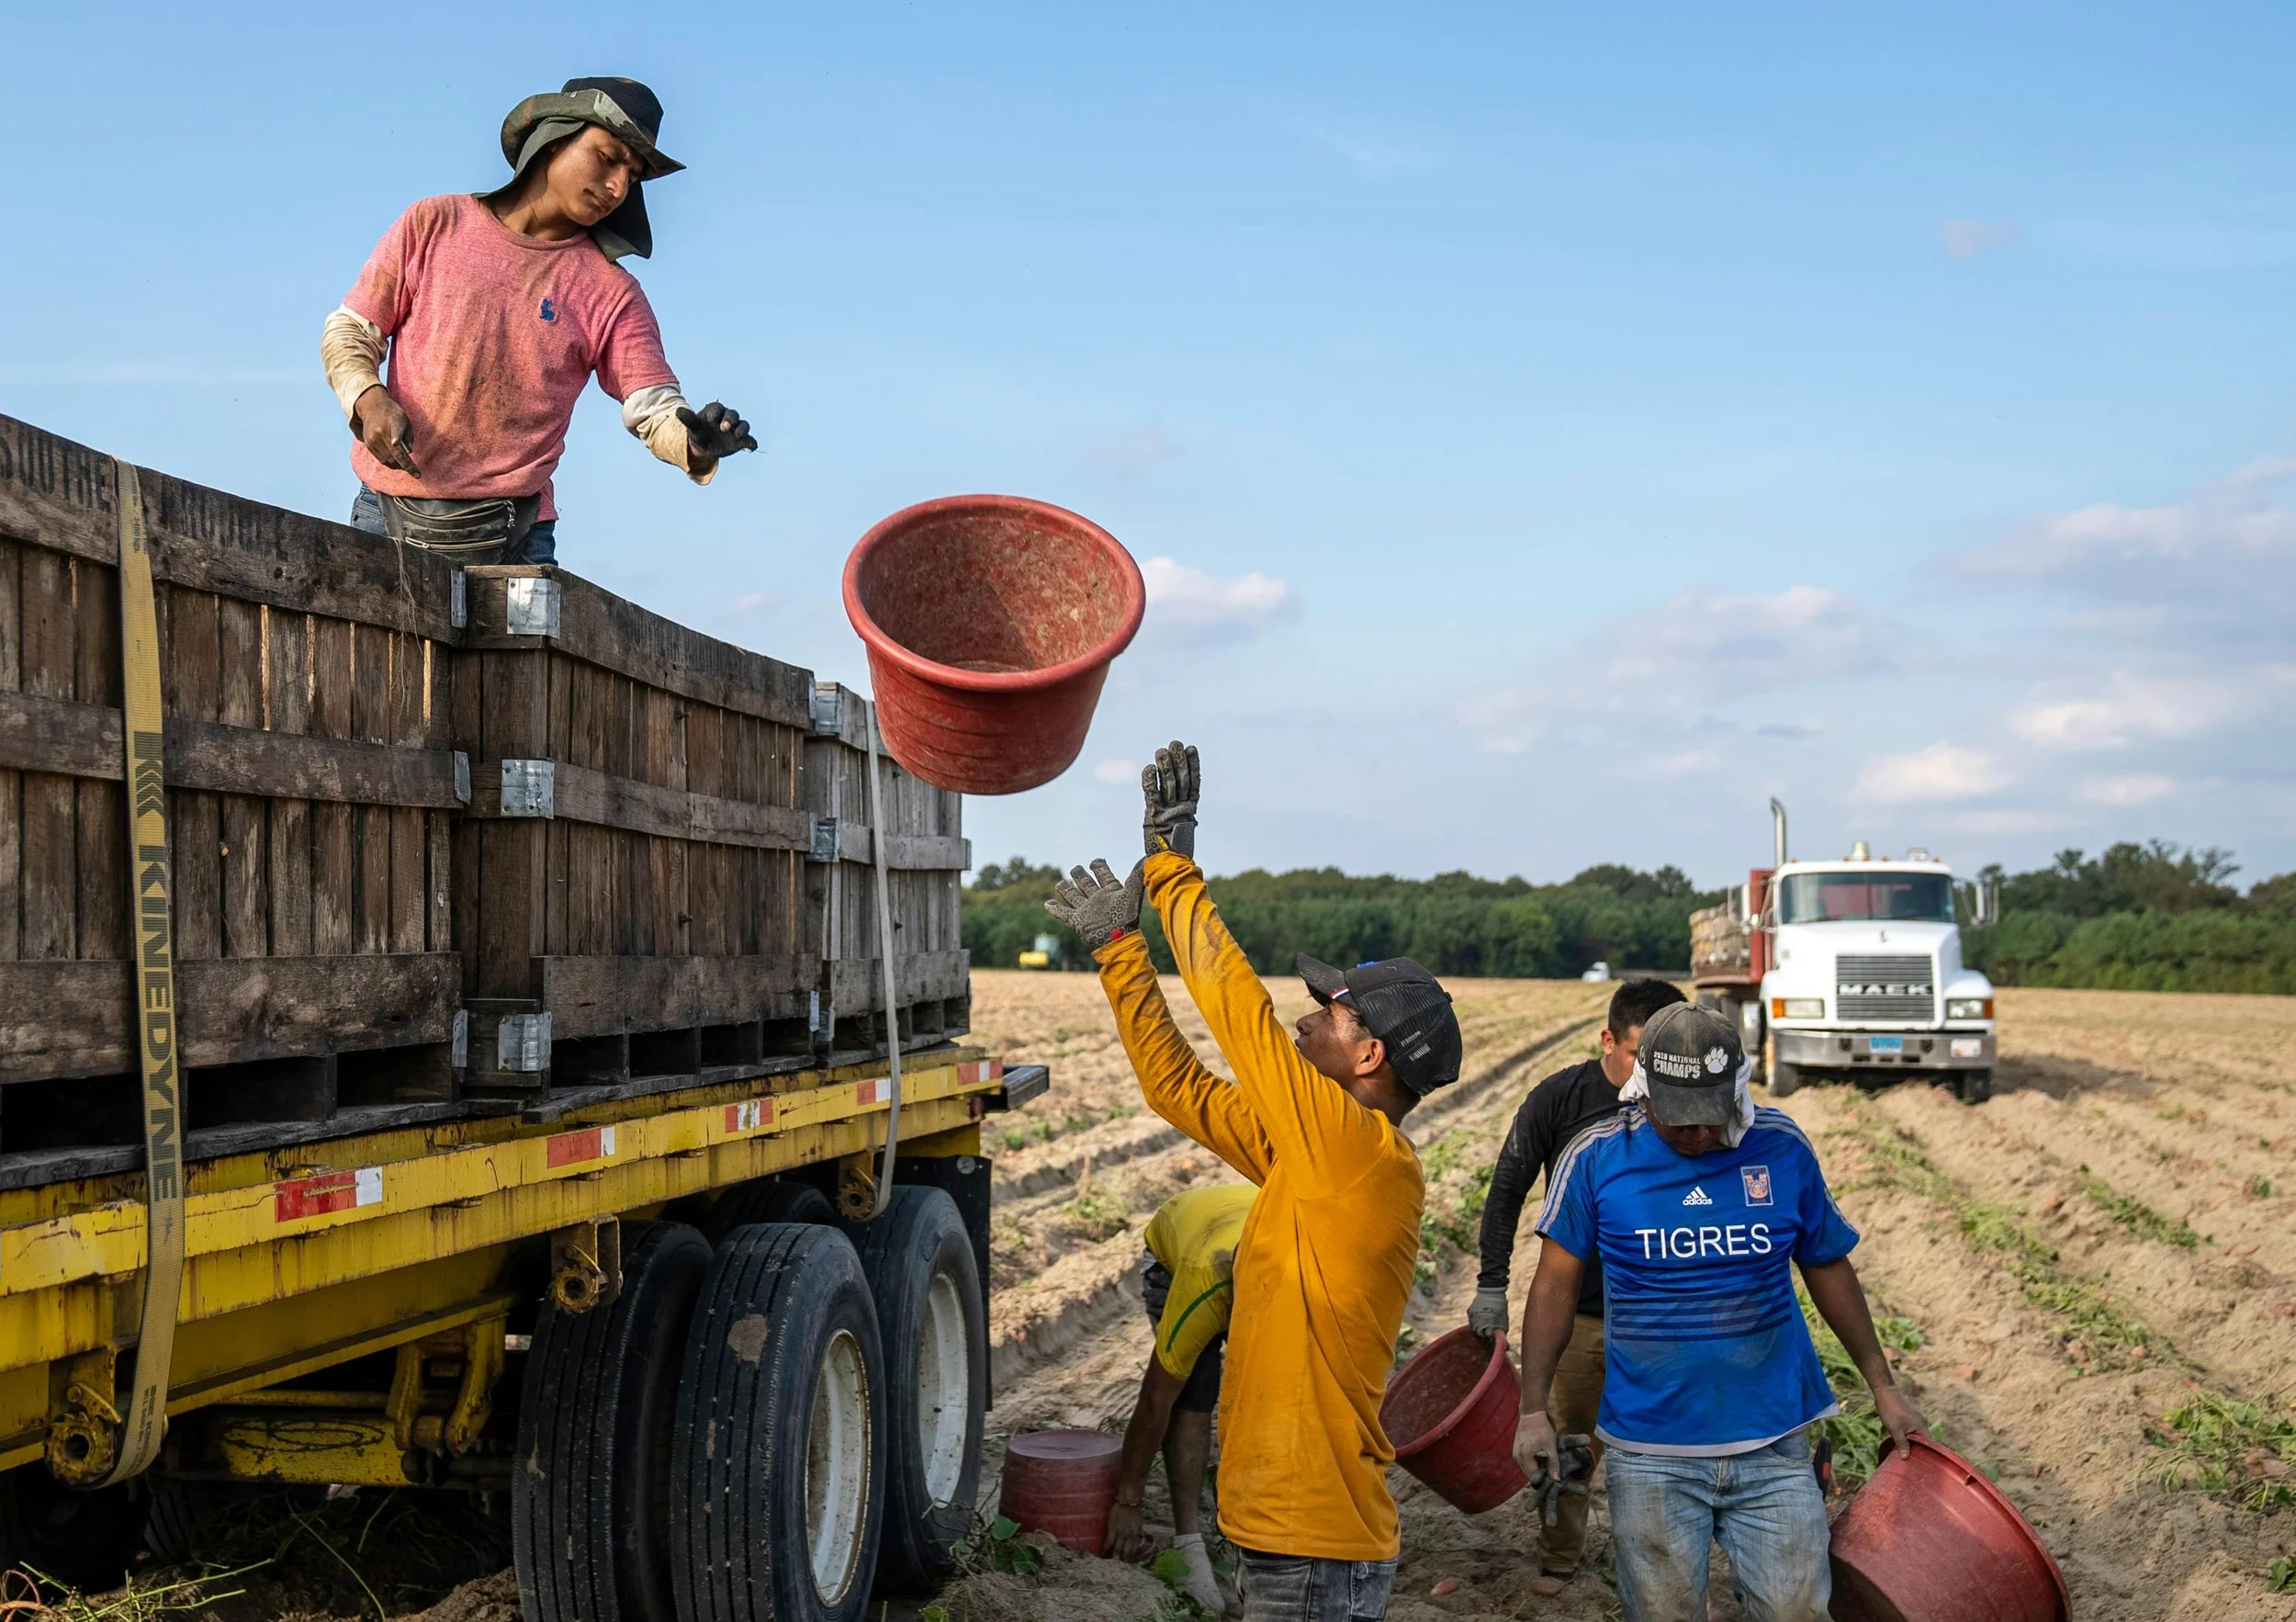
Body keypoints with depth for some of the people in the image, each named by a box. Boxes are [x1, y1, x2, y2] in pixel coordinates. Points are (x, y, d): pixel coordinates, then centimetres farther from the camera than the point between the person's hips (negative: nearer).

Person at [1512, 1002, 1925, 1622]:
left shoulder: (1781, 1147, -1)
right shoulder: (1597, 1158, -6)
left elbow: (1827, 1268, 11)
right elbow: (1556, 1285, 0)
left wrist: (1882, 1385, 15)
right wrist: (1534, 1409, -5)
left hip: (1772, 1443, 1)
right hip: (1650, 1450, -1)